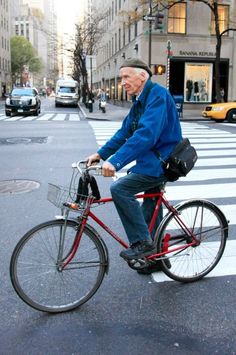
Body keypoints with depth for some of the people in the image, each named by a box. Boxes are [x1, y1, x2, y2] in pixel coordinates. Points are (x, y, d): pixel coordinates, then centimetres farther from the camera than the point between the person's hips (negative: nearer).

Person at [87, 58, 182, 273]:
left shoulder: (158, 95, -18)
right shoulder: (140, 101, 13)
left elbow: (147, 134, -32)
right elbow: (124, 133, 13)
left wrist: (116, 161, -38)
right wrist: (101, 154, 2)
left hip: (163, 161, -10)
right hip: (154, 161, 10)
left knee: (119, 189, -21)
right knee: (149, 210, 17)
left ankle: (142, 243, -9)